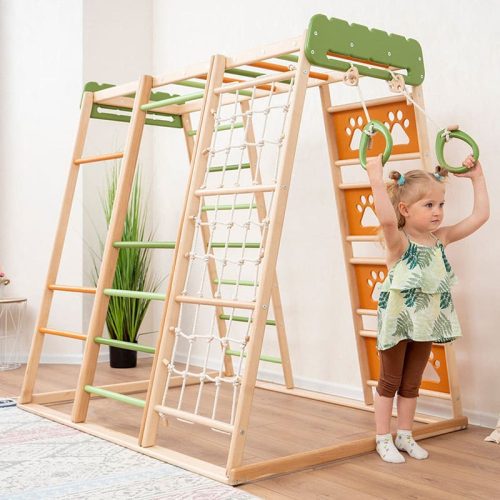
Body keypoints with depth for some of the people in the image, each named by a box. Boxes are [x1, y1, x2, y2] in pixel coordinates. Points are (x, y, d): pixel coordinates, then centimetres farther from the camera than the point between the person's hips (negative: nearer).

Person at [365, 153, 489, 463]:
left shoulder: (441, 237, 0)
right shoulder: (398, 241, -18)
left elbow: (481, 216, 0)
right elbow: (386, 219, -42)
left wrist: (477, 177, -1)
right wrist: (376, 180, -44)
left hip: (425, 323, 5)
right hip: (397, 321, -5)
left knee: (412, 384, 16)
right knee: (390, 382, 9)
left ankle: (405, 436, 30)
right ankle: (383, 439, 20)